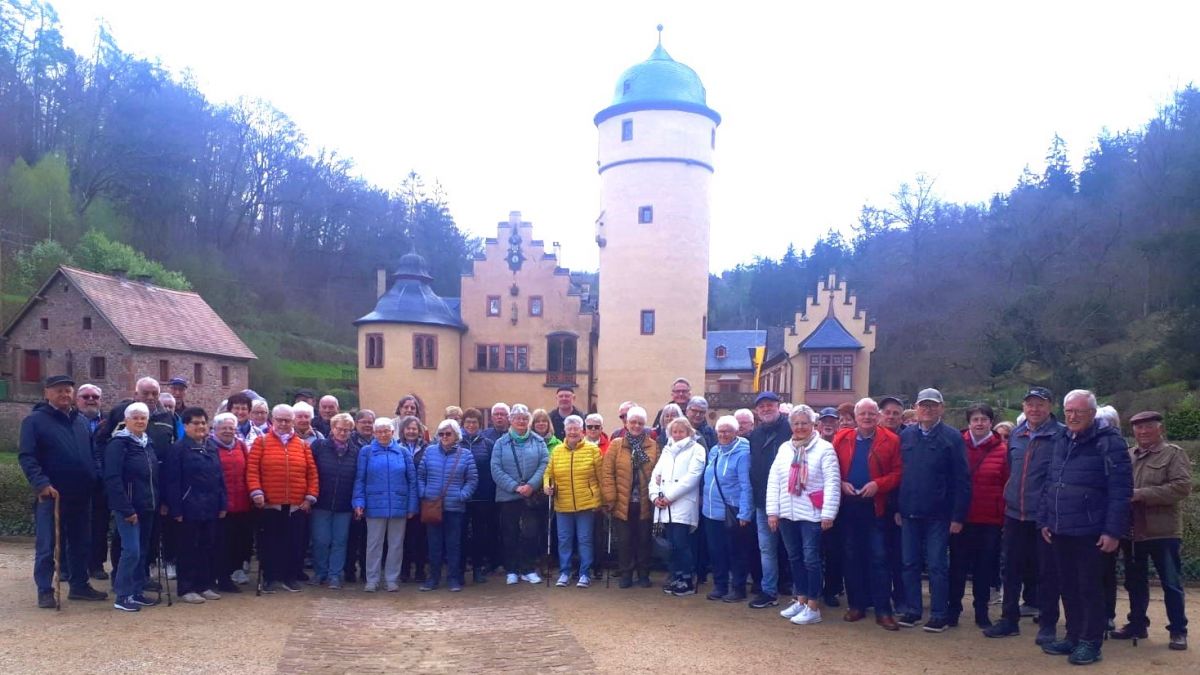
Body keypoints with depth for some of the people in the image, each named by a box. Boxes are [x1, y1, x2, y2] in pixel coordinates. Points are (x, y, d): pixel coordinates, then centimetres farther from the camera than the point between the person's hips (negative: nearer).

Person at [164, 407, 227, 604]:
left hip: (211, 509, 6)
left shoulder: (211, 449, 13)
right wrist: (176, 509, -15)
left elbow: (220, 478, 15)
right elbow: (172, 483, -11)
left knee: (209, 548, 10)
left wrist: (223, 504, 9)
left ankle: (205, 585, 20)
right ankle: (186, 589, 9)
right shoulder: (178, 449, -7)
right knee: (189, 549, 1)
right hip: (189, 509, -6)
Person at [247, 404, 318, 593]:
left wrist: (310, 496, 2)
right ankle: (271, 578, 17)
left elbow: (312, 473, 9)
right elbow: (252, 469, -4)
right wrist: (256, 491, -14)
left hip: (297, 505, 2)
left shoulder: (302, 445, 10)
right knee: (270, 542, 6)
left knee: (295, 542, 7)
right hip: (270, 504, -2)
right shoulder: (261, 441, 3)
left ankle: (291, 578, 18)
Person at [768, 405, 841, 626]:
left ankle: (813, 607, 7)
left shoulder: (824, 448, -7)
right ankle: (801, 600, 26)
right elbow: (773, 480, 9)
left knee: (811, 559, -2)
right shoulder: (784, 448, 9)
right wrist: (772, 511, 4)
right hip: (787, 514, 6)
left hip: (812, 515, -5)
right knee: (795, 558, 14)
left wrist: (828, 514, -14)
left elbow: (832, 483, -10)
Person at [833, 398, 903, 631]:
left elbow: (898, 472, -4)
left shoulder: (890, 440, -3)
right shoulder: (841, 439, 5)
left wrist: (878, 484, -17)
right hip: (848, 506, 3)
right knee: (851, 557, 9)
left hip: (876, 507, -3)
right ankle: (856, 605, 20)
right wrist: (841, 484, -10)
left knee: (878, 558, -1)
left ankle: (883, 610, 5)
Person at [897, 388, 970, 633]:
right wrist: (897, 508, 4)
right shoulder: (905, 436, 7)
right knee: (910, 564, 10)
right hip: (909, 512, 4)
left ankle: (939, 615, 13)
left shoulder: (952, 437, -5)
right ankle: (912, 610, 22)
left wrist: (958, 516, -12)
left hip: (938, 515, -4)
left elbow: (962, 480, -8)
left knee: (937, 566, 3)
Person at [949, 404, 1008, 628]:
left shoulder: (1001, 450, -1)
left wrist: (1004, 515, -2)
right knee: (958, 565, 8)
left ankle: (981, 611, 23)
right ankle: (953, 608, 20)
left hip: (990, 519, 0)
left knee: (985, 567, 10)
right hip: (961, 517, 0)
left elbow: (1007, 486, 2)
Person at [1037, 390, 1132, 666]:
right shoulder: (1062, 441, 13)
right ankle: (1073, 636, 25)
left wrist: (1113, 531, -18)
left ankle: (1090, 642, 13)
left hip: (1090, 532, -7)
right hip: (1060, 530, 7)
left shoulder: (1109, 441, -9)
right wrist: (1044, 520, 13)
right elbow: (1050, 484, 17)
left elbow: (1120, 489, -14)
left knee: (1089, 588, 2)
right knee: (1067, 586, 14)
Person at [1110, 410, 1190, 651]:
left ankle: (1178, 630, 13)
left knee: (1171, 583, 3)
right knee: (1135, 582, 13)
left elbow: (1182, 487, -15)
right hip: (1132, 530, 5)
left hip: (1162, 530, -5)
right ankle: (1137, 624, 25)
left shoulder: (1174, 454, -3)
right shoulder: (1126, 456, 11)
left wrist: (1141, 494, -20)